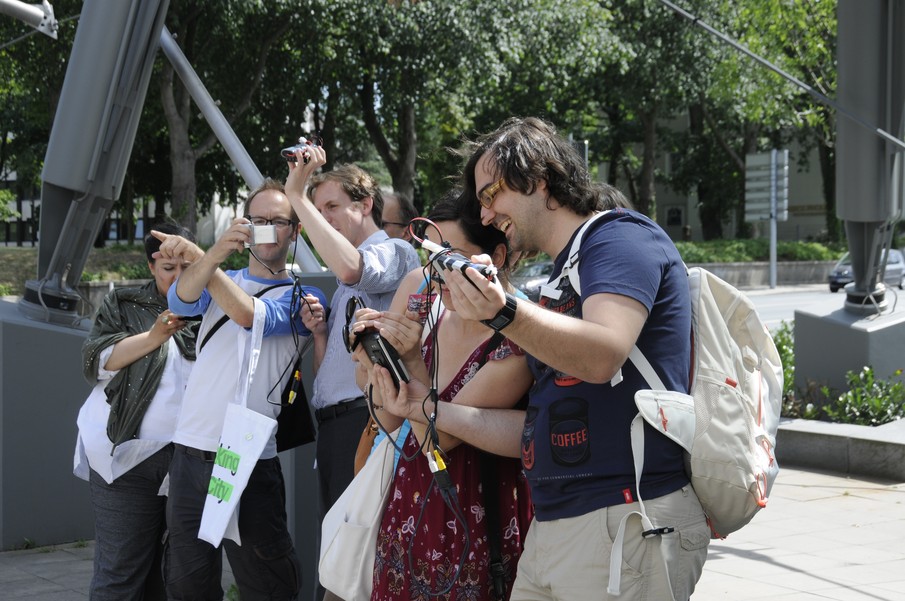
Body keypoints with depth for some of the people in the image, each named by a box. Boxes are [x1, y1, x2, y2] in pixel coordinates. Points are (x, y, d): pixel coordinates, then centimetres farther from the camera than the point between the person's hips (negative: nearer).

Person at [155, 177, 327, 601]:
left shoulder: (303, 298, 4)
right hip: (190, 451, 4)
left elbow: (250, 315, -16)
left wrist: (195, 253, -20)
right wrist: (216, 252, -27)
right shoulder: (219, 280, 16)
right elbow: (181, 300, -7)